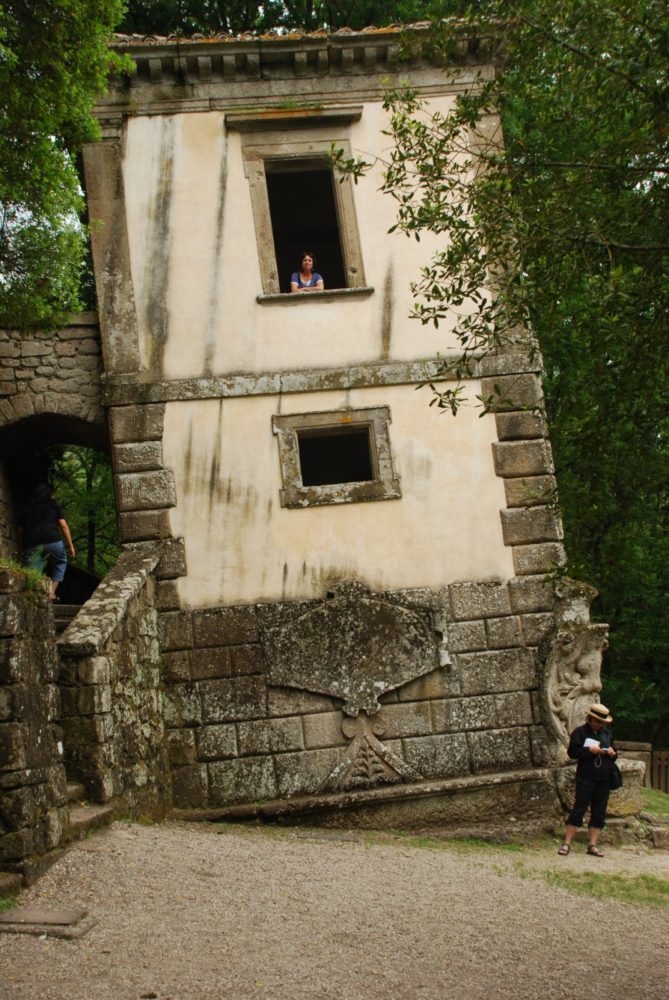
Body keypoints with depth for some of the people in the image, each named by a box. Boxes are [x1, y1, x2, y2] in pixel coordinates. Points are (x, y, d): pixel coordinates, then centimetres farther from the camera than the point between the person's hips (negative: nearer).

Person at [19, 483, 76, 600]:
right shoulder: (54, 505, 17)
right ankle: (52, 591, 10)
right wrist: (70, 546, 10)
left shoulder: (27, 508, 24)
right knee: (60, 563, 21)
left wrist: (23, 549, 18)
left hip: (31, 543, 2)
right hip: (52, 540, -2)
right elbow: (63, 526, 9)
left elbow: (22, 530, 18)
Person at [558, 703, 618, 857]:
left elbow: (614, 751, 23)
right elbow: (572, 752, -9)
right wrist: (589, 750, -20)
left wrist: (613, 753, -1)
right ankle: (567, 843, -3)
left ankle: (592, 845, 11)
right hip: (585, 777, -5)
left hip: (604, 779, 5)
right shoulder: (580, 732, -1)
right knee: (579, 809, -7)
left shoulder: (607, 733, 14)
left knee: (599, 812, 5)